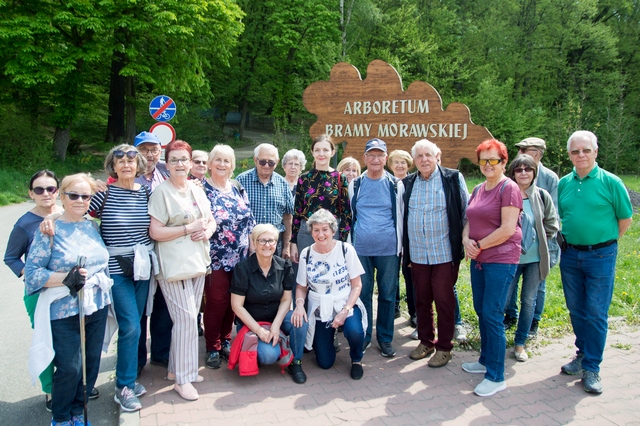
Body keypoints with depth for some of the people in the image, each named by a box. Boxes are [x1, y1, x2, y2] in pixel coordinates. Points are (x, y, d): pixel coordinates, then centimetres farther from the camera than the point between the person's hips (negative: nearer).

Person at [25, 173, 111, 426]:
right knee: (70, 368, -1)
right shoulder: (49, 230, -8)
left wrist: (102, 280, 12)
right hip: (64, 312, -5)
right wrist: (66, 277, -23)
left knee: (91, 364, 12)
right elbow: (32, 273, -11)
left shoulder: (92, 227, 7)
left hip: (96, 309, 5)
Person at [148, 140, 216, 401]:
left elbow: (211, 220, 20)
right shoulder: (162, 192, -8)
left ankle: (176, 368, 28)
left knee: (189, 318, 12)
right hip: (173, 265, -7)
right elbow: (155, 232, -14)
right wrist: (189, 228, -16)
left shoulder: (197, 190, 13)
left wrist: (207, 231, -2)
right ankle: (182, 379, 6)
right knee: (186, 318, -7)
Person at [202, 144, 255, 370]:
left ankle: (225, 341, 29)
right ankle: (212, 347, 18)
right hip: (216, 259, -5)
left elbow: (250, 222, 13)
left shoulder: (238, 190, 10)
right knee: (216, 302, 1)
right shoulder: (202, 190, -6)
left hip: (240, 258, 5)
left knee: (233, 301, 12)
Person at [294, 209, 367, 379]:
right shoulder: (306, 254, -5)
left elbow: (356, 285, -7)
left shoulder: (346, 249, -10)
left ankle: (356, 359, 2)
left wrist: (345, 311, -20)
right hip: (319, 310, 2)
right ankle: (322, 339, 37)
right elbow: (301, 287, 3)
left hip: (346, 305, -2)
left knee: (354, 332, -34)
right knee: (325, 363, 2)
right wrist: (299, 304, -18)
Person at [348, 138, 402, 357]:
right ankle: (363, 337, 22)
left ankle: (385, 339, 20)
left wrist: (401, 246, 6)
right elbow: (349, 216, 12)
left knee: (387, 295, 7)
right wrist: (348, 244, 10)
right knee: (362, 294, 8)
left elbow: (401, 216, 8)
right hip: (361, 248, 1)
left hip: (388, 249, -1)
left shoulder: (396, 185, 3)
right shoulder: (355, 185, 6)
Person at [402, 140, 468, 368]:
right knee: (422, 299, 12)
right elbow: (402, 217, 13)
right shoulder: (408, 183, 7)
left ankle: (444, 347, 18)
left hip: (445, 253, -3)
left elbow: (466, 212, 0)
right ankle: (426, 342, 28)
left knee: (444, 300, 3)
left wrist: (466, 242, -5)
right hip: (417, 254, 4)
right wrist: (404, 248, 12)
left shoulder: (453, 179, -3)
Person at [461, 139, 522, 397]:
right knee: (481, 312, 15)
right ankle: (486, 360, 31)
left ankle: (496, 377, 5)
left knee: (492, 315, -6)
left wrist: (480, 245, -10)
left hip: (501, 259, -8)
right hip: (478, 259, 8)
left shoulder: (509, 188, -10)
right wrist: (466, 241, -4)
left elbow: (508, 229, -17)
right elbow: (469, 222, 17)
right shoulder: (478, 190, 14)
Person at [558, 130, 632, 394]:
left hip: (600, 256, -4)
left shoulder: (610, 182, -7)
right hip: (569, 255, 4)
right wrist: (567, 239, 7)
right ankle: (583, 355, 31)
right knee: (576, 311, 14)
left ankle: (591, 368, 11)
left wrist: (605, 241, 2)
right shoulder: (563, 183, 4)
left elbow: (626, 219, 0)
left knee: (596, 314, 1)